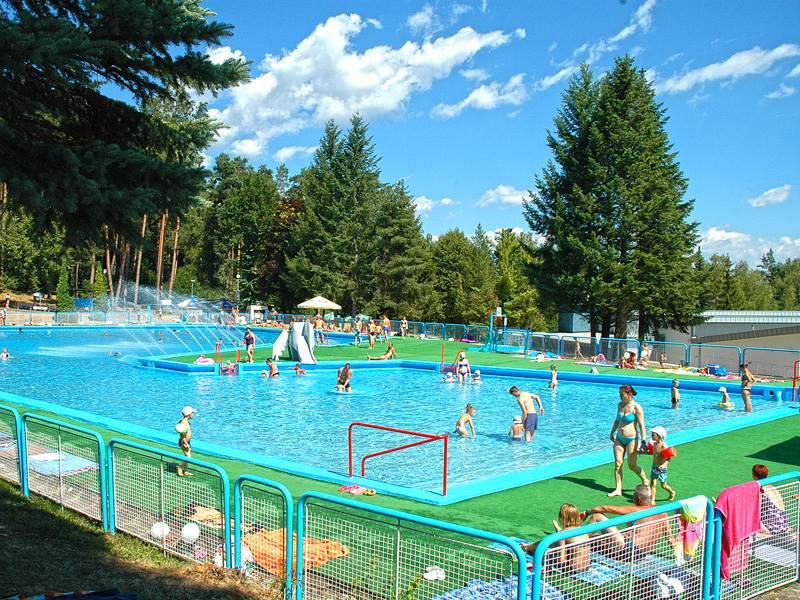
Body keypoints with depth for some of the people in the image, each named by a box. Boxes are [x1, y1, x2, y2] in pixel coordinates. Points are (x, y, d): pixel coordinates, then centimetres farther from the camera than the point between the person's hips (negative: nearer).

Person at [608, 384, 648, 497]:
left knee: (632, 465, 1)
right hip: (619, 438, 6)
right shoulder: (620, 405, 6)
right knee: (617, 463, 2)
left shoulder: (637, 408, -14)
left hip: (632, 439, -6)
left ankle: (645, 480, 28)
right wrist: (612, 432, 23)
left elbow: (642, 426, -14)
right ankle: (618, 489, 8)